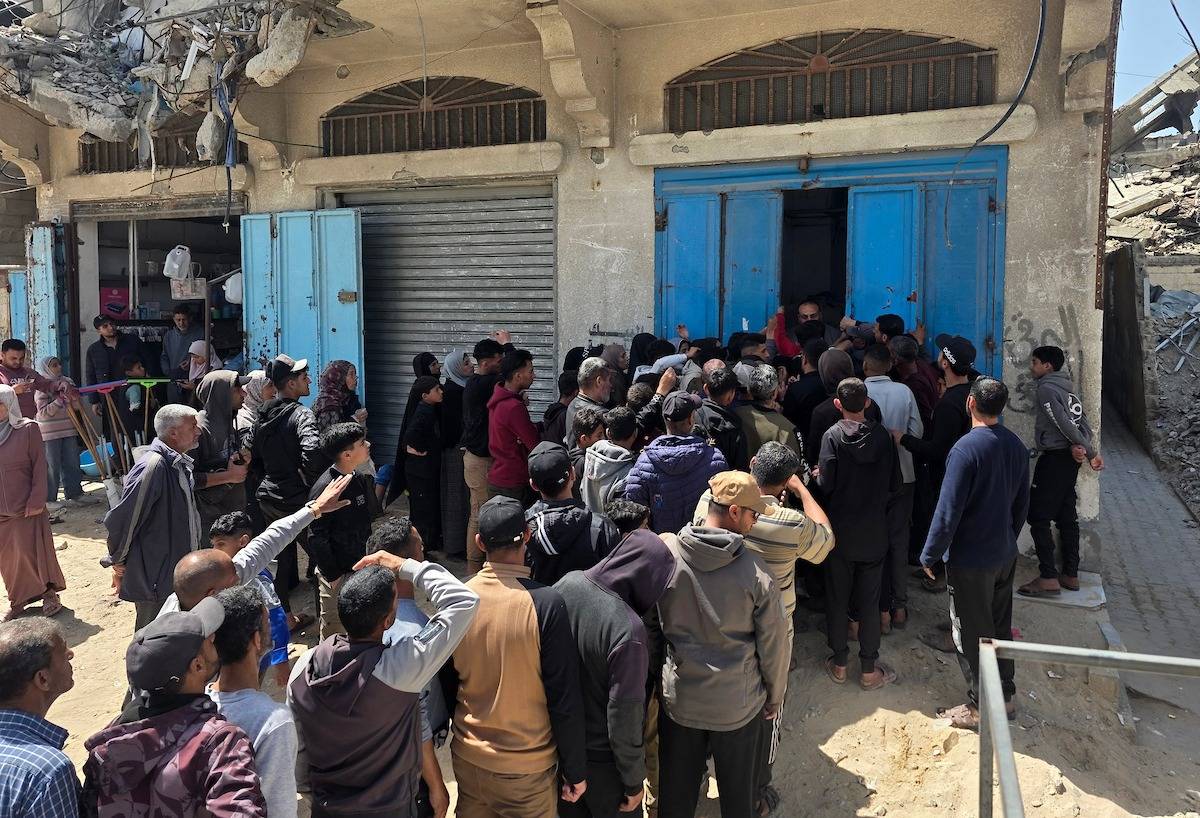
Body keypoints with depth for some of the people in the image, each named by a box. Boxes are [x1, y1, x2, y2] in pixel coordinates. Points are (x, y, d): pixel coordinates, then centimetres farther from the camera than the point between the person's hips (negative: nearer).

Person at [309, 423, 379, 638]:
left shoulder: (361, 479, 1)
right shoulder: (325, 488, -23)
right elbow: (316, 538, -20)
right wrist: (333, 576, -16)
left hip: (361, 568, 7)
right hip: (338, 573, -7)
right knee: (333, 628, 8)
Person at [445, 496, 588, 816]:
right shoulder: (545, 603, -23)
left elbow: (447, 684, 3)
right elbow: (565, 701, -17)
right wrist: (575, 771, -4)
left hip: (467, 757, 4)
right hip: (527, 768, -3)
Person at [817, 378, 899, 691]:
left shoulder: (833, 435, -14)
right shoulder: (882, 436, -6)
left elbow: (826, 484, -17)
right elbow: (894, 484, -1)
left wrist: (817, 476, 5)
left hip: (840, 530, -2)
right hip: (874, 532, 2)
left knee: (837, 598, 12)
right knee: (869, 600, 11)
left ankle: (839, 664, 22)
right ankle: (869, 669, 19)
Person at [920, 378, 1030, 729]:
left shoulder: (966, 449, -24)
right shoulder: (1016, 446, 0)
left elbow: (948, 511, -23)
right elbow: (1022, 504, 11)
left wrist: (930, 556, -12)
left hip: (970, 560, -7)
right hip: (1005, 555, 8)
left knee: (972, 635, 7)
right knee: (1000, 627, 21)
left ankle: (980, 706, 20)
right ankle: (1005, 696, 35)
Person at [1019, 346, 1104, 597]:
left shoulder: (1046, 388, -11)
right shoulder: (1068, 388, 16)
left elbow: (1064, 423, -17)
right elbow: (1083, 422, 6)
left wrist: (1090, 451, -9)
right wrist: (1084, 448, -8)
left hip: (1054, 459, -9)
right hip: (1070, 459, 9)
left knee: (1038, 517, -7)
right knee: (1067, 517, 12)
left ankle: (1048, 578, -10)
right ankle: (1071, 574, 16)